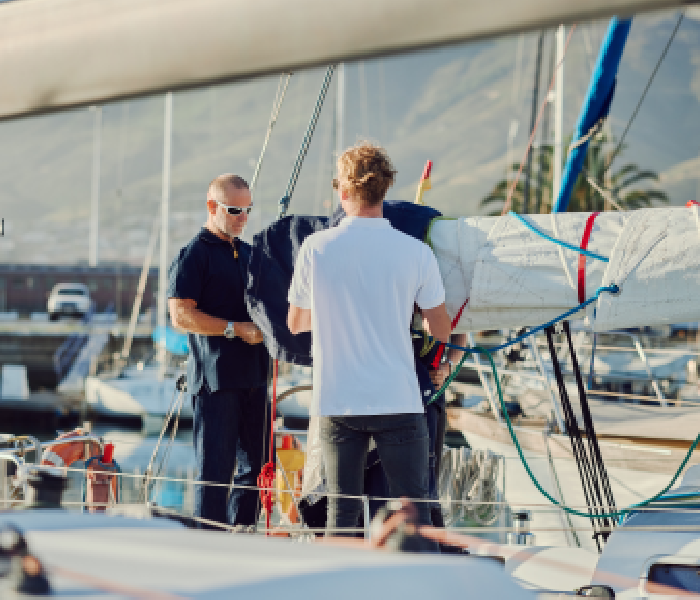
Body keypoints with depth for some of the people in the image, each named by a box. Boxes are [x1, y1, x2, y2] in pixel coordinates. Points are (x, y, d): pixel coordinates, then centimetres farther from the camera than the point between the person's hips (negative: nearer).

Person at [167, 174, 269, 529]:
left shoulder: (248, 253, 19)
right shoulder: (193, 255, -6)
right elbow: (181, 315, -14)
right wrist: (236, 329, -18)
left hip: (254, 375, 8)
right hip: (216, 377, -8)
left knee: (256, 466, 10)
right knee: (215, 469, -6)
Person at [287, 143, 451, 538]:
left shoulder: (316, 248, -2)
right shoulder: (416, 253, -4)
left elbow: (295, 323, 10)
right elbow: (442, 331, 5)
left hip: (336, 402, 1)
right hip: (398, 401, -1)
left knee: (341, 510, 7)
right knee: (414, 508, 4)